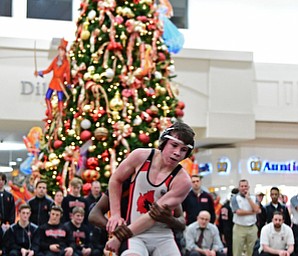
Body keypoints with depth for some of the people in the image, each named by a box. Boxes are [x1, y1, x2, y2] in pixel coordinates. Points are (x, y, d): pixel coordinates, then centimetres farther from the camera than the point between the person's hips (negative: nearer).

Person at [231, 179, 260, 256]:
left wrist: (248, 198, -5)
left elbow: (257, 210, -7)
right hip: (239, 227, -3)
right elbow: (238, 212, -13)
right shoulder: (235, 198, 2)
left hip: (252, 228, 3)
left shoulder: (253, 198, 11)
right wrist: (252, 212, -6)